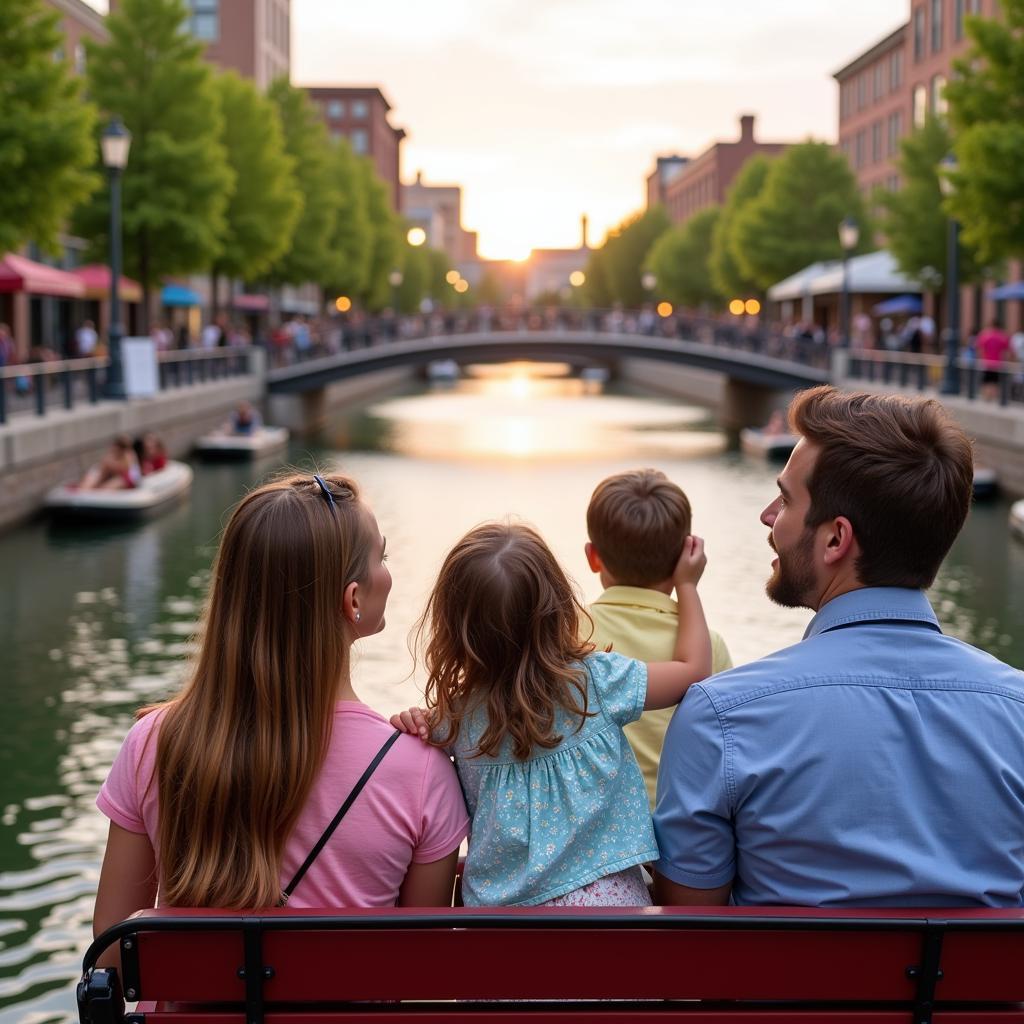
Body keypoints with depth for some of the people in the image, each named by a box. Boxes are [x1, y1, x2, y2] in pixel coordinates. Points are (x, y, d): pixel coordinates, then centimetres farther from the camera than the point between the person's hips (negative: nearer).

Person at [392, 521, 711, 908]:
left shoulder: (455, 719, -11)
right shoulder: (596, 681, -14)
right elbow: (693, 669, 1)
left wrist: (415, 728, -10)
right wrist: (687, 585, 14)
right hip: (604, 893, 0)